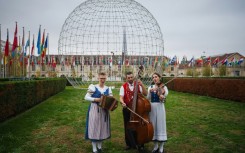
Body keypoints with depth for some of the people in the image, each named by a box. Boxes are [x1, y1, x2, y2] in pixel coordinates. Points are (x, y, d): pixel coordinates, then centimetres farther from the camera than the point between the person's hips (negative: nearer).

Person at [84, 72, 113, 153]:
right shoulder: (93, 87, -7)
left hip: (104, 110, 4)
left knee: (102, 126, 11)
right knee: (94, 127, 0)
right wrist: (95, 99, -20)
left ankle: (100, 146, 28)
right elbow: (86, 97, -8)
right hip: (94, 110, -4)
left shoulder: (108, 89, 4)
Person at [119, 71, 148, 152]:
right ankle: (129, 144, 24)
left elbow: (145, 94, -9)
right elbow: (121, 97, -11)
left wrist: (142, 85, -20)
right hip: (127, 109, 0)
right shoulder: (123, 86, -2)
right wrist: (122, 103, -32)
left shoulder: (138, 85, 1)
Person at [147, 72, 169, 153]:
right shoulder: (150, 87, 7)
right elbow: (148, 98, -4)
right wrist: (150, 92, -20)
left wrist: (162, 96, -33)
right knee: (153, 126, 8)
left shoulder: (163, 87, 1)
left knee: (160, 126, 1)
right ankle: (155, 146, 22)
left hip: (160, 108, -3)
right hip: (152, 108, 3)